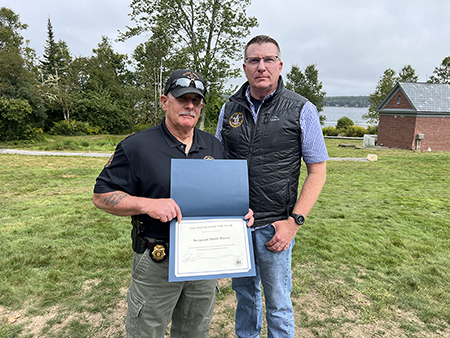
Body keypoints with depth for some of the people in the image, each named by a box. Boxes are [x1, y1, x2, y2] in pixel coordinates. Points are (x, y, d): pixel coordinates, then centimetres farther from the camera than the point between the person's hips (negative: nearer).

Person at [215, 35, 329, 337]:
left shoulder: (302, 110, -6)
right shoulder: (230, 109, 5)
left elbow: (317, 171, -5)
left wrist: (294, 221, -13)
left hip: (273, 226, -3)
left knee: (278, 304, 12)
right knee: (244, 293, 23)